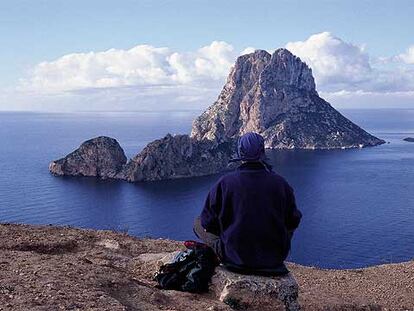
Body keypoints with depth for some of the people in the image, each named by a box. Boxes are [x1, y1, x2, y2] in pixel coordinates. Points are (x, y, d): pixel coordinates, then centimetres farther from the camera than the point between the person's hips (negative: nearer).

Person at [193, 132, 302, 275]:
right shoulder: (280, 183, -9)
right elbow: (293, 221, 1)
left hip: (235, 257, -1)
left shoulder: (225, 182, -14)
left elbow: (208, 222, -6)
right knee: (288, 228, 33)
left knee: (198, 223, 18)